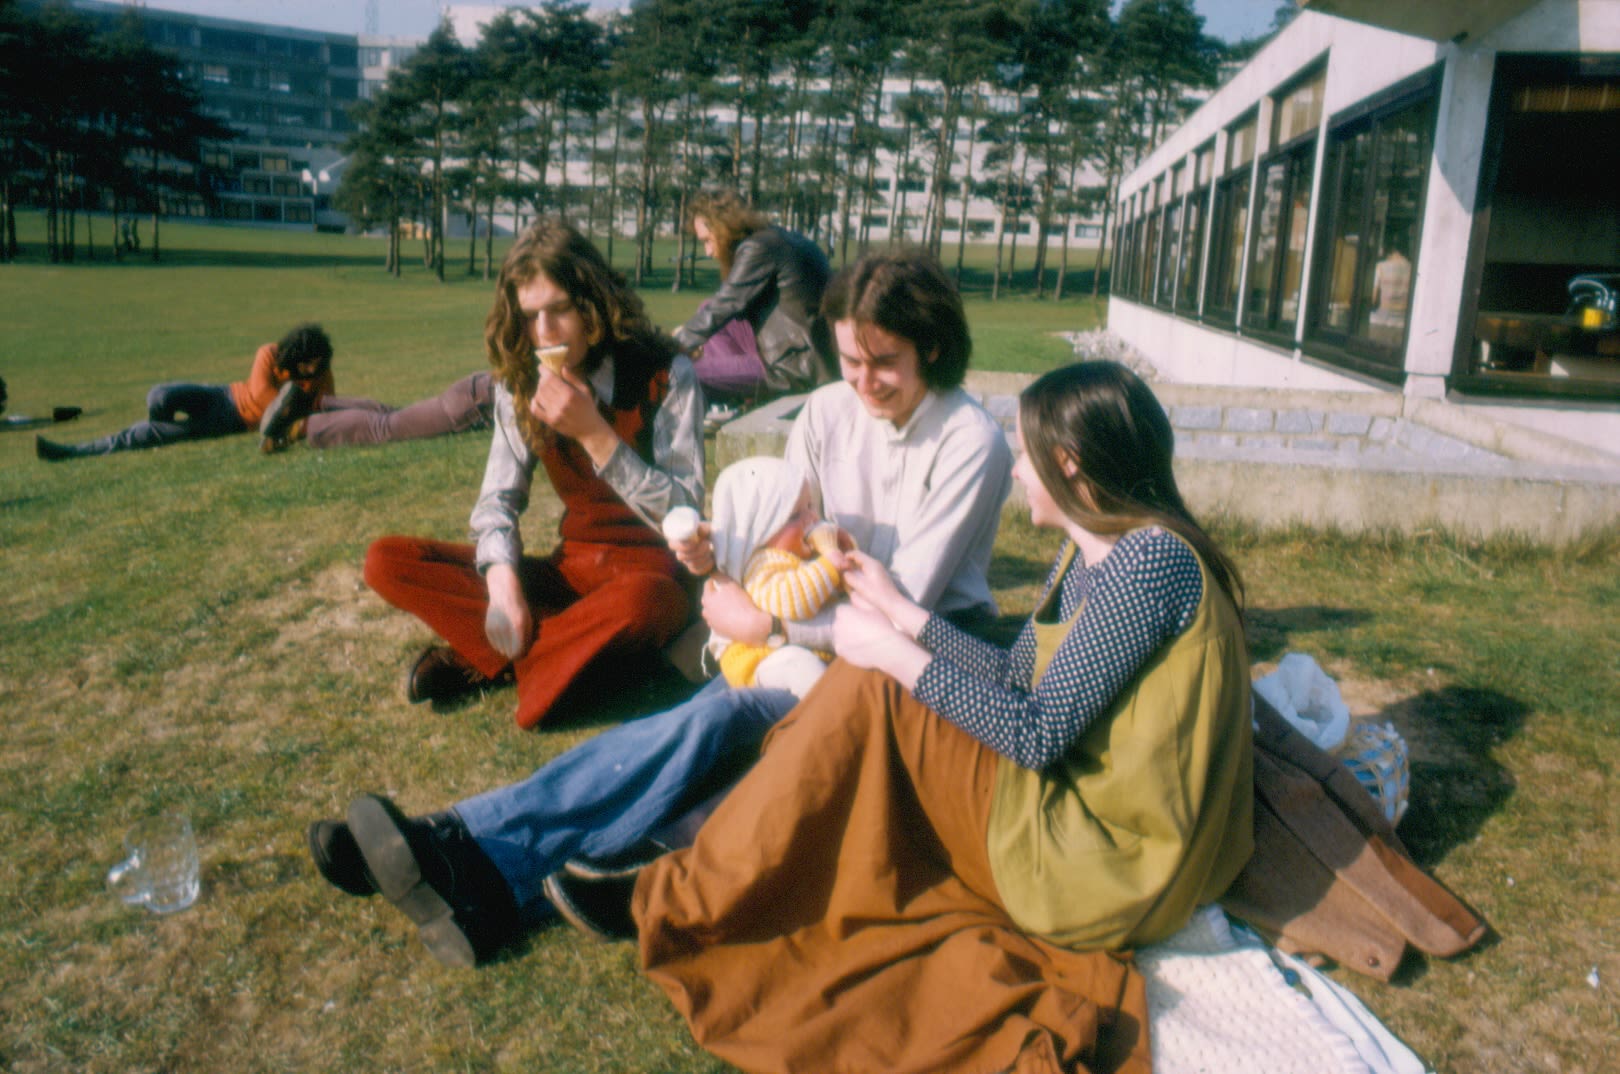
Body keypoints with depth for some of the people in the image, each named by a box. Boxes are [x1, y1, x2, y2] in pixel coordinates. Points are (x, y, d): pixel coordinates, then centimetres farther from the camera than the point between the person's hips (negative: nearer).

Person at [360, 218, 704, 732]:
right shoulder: (521, 380, 2)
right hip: (573, 568, 5)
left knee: (640, 603, -43)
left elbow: (684, 515, -16)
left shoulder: (664, 375, -12)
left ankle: (483, 660, -17)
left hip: (649, 575, -4)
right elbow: (499, 497, 2)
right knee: (386, 560, -9)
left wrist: (593, 433, -25)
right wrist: (502, 578, -18)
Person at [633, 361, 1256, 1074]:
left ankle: (682, 900, -3)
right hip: (1077, 802, 9)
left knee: (867, 692, -14)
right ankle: (707, 884, 9)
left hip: (1109, 867, -9)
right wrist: (900, 611, 12)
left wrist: (893, 654, -16)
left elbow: (1039, 735, -23)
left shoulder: (1153, 559, -21)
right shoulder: (1089, 551, 7)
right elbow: (1016, 674, 11)